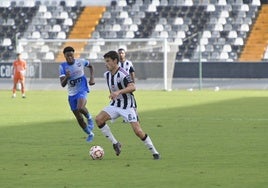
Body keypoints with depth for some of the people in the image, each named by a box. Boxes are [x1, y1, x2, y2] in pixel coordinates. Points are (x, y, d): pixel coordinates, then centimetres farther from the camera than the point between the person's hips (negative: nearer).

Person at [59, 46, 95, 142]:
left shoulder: (81, 62, -9)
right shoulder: (62, 66, -8)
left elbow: (91, 66, 14)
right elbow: (63, 84, -13)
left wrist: (92, 78, 1)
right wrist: (66, 77, -34)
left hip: (82, 90, -3)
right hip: (72, 94, 3)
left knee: (80, 108, -34)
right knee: (79, 118, 7)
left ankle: (89, 118, -2)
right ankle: (90, 134, 29)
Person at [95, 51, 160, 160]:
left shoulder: (122, 75, -22)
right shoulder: (107, 75, 3)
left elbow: (132, 87, -38)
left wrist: (119, 92, -50)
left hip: (128, 105, -7)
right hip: (115, 104, 7)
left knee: (138, 131, -14)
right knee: (98, 119, -13)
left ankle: (154, 153, 2)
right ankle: (115, 144, -3)